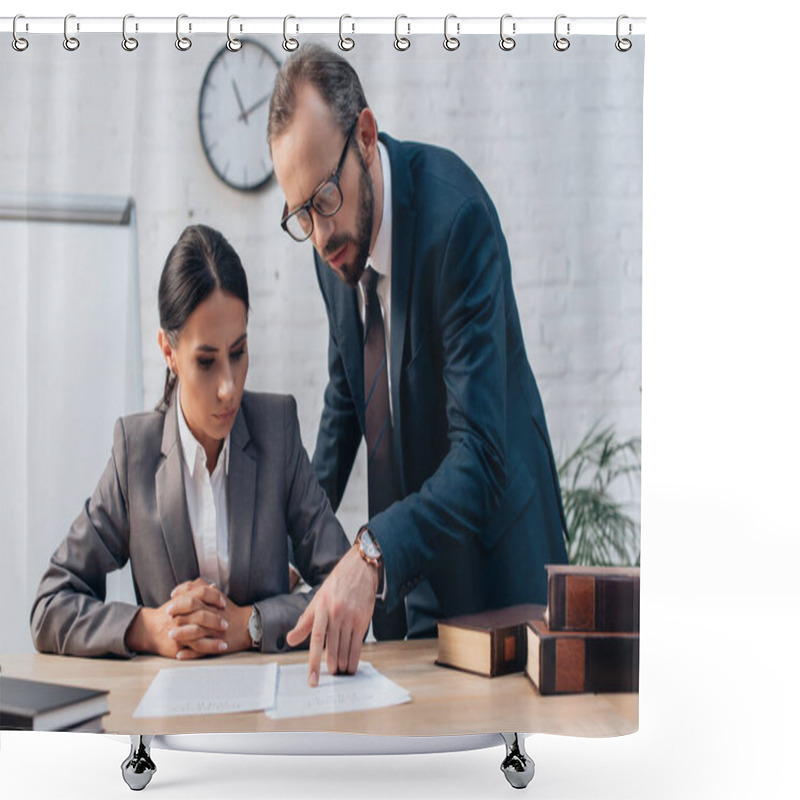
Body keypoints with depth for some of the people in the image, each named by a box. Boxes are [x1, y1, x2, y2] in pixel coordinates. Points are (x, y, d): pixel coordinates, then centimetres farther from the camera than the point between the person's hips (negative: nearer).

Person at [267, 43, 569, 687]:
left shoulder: (453, 213, -27)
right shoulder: (335, 234, -5)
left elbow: (481, 455, -31)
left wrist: (372, 554, -42)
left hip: (486, 556, -6)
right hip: (399, 558, 6)